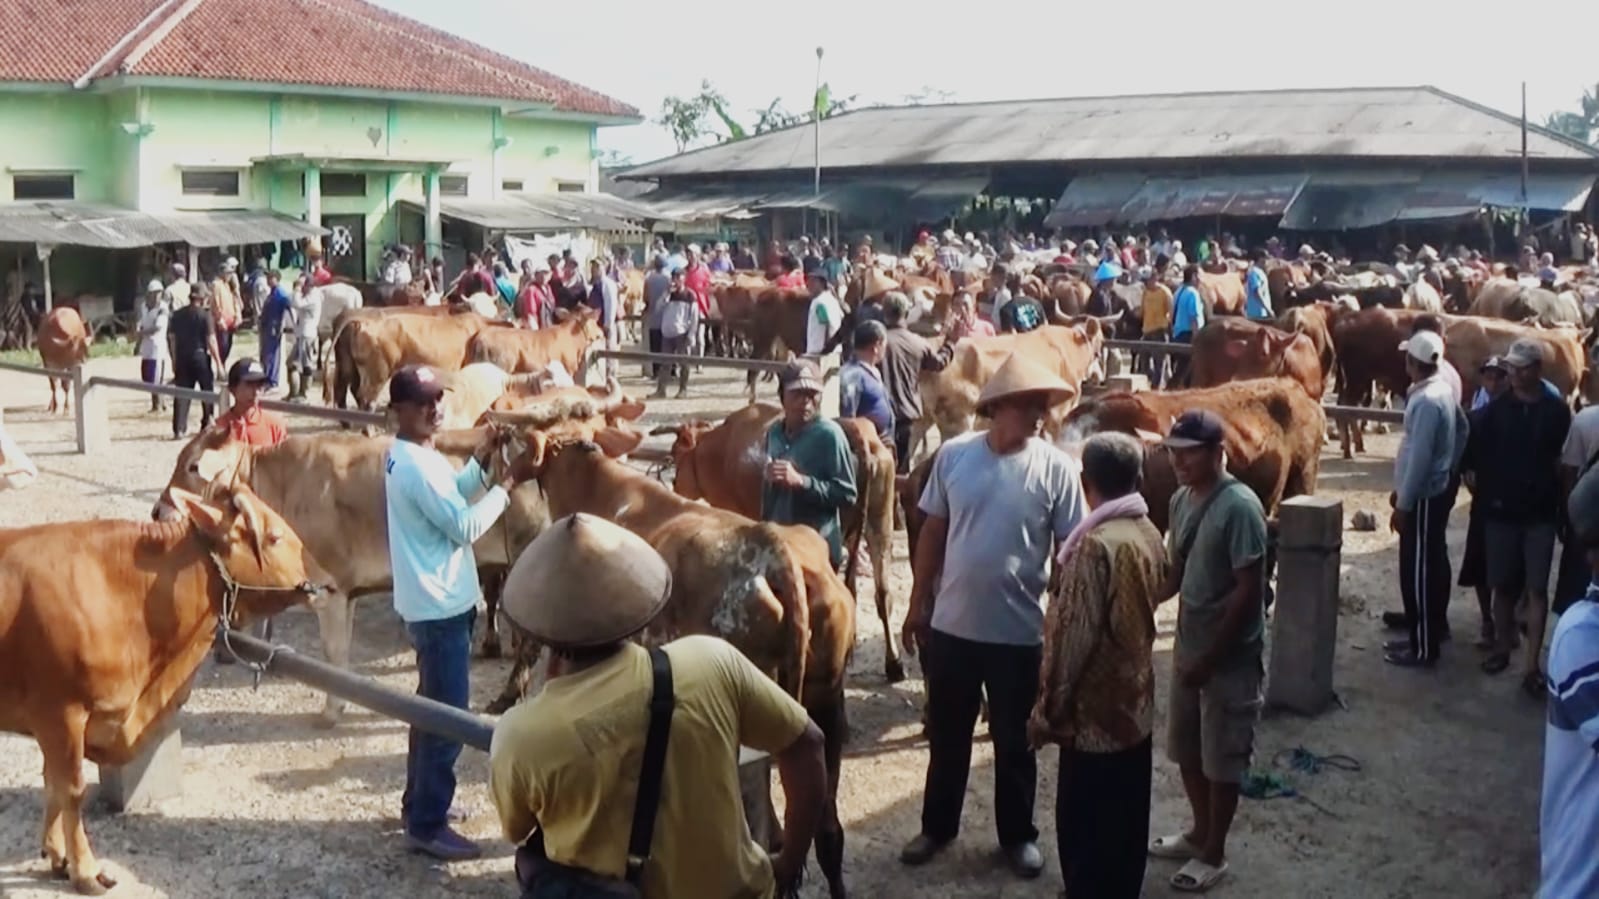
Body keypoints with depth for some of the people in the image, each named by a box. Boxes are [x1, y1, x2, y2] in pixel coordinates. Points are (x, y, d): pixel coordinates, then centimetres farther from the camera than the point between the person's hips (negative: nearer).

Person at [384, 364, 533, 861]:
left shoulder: (406, 454, 8)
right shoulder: (418, 465, -23)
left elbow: (451, 497, 15)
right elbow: (464, 526, -22)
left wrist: (481, 459, 5)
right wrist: (508, 482, -18)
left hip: (430, 601, 11)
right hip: (441, 604, -11)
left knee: (432, 707, 21)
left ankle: (418, 803, 34)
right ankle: (427, 825, 8)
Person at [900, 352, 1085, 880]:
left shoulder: (1055, 468, -9)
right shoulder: (954, 455, -4)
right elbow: (932, 533, 4)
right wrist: (917, 606, 5)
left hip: (1019, 632, -2)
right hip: (950, 626, 2)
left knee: (1014, 741, 13)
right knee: (946, 736, 17)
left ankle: (1018, 835, 32)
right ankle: (937, 827, 34)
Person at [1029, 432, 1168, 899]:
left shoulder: (1096, 544, -22)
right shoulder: (1151, 535, 3)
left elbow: (1073, 637, -22)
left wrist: (1047, 709, -13)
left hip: (1095, 712, -8)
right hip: (1136, 705, 8)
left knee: (1084, 828, 3)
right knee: (1125, 822, 19)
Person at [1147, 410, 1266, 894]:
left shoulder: (1239, 507, -21)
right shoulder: (1181, 500, 4)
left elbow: (1248, 590, -21)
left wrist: (1211, 656, -19)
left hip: (1229, 657, -8)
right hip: (1188, 648, 8)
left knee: (1221, 759, 6)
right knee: (1186, 749, 19)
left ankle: (1214, 854, 21)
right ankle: (1200, 832, 38)